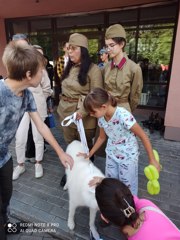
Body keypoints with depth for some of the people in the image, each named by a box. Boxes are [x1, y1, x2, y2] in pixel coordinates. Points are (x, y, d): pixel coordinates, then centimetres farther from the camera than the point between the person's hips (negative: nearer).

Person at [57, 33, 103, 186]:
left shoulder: (93, 70, -13)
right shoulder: (70, 68, 8)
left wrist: (79, 114, -25)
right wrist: (62, 107, 14)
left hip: (84, 115, -6)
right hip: (66, 113, 6)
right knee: (70, 145, 19)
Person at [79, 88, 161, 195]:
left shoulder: (123, 116, -33)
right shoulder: (101, 118, -12)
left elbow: (143, 137, -23)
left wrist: (152, 160, -17)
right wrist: (89, 154, 8)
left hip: (128, 156, -5)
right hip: (111, 154, 6)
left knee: (127, 184, 14)